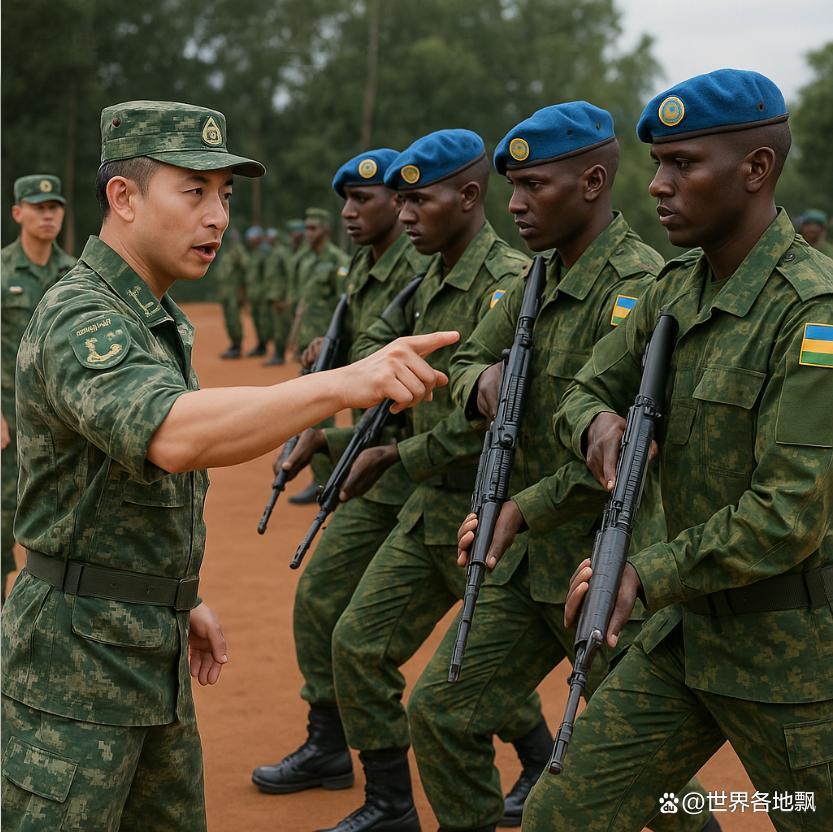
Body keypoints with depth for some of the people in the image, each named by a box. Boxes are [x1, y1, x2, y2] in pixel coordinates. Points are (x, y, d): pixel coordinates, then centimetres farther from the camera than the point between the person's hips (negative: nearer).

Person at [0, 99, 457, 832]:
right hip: (78, 658, -9)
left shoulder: (163, 320, 11)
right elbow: (171, 436, -41)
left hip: (154, 652, 9)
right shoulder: (78, 319, -21)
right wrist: (343, 384, -50)